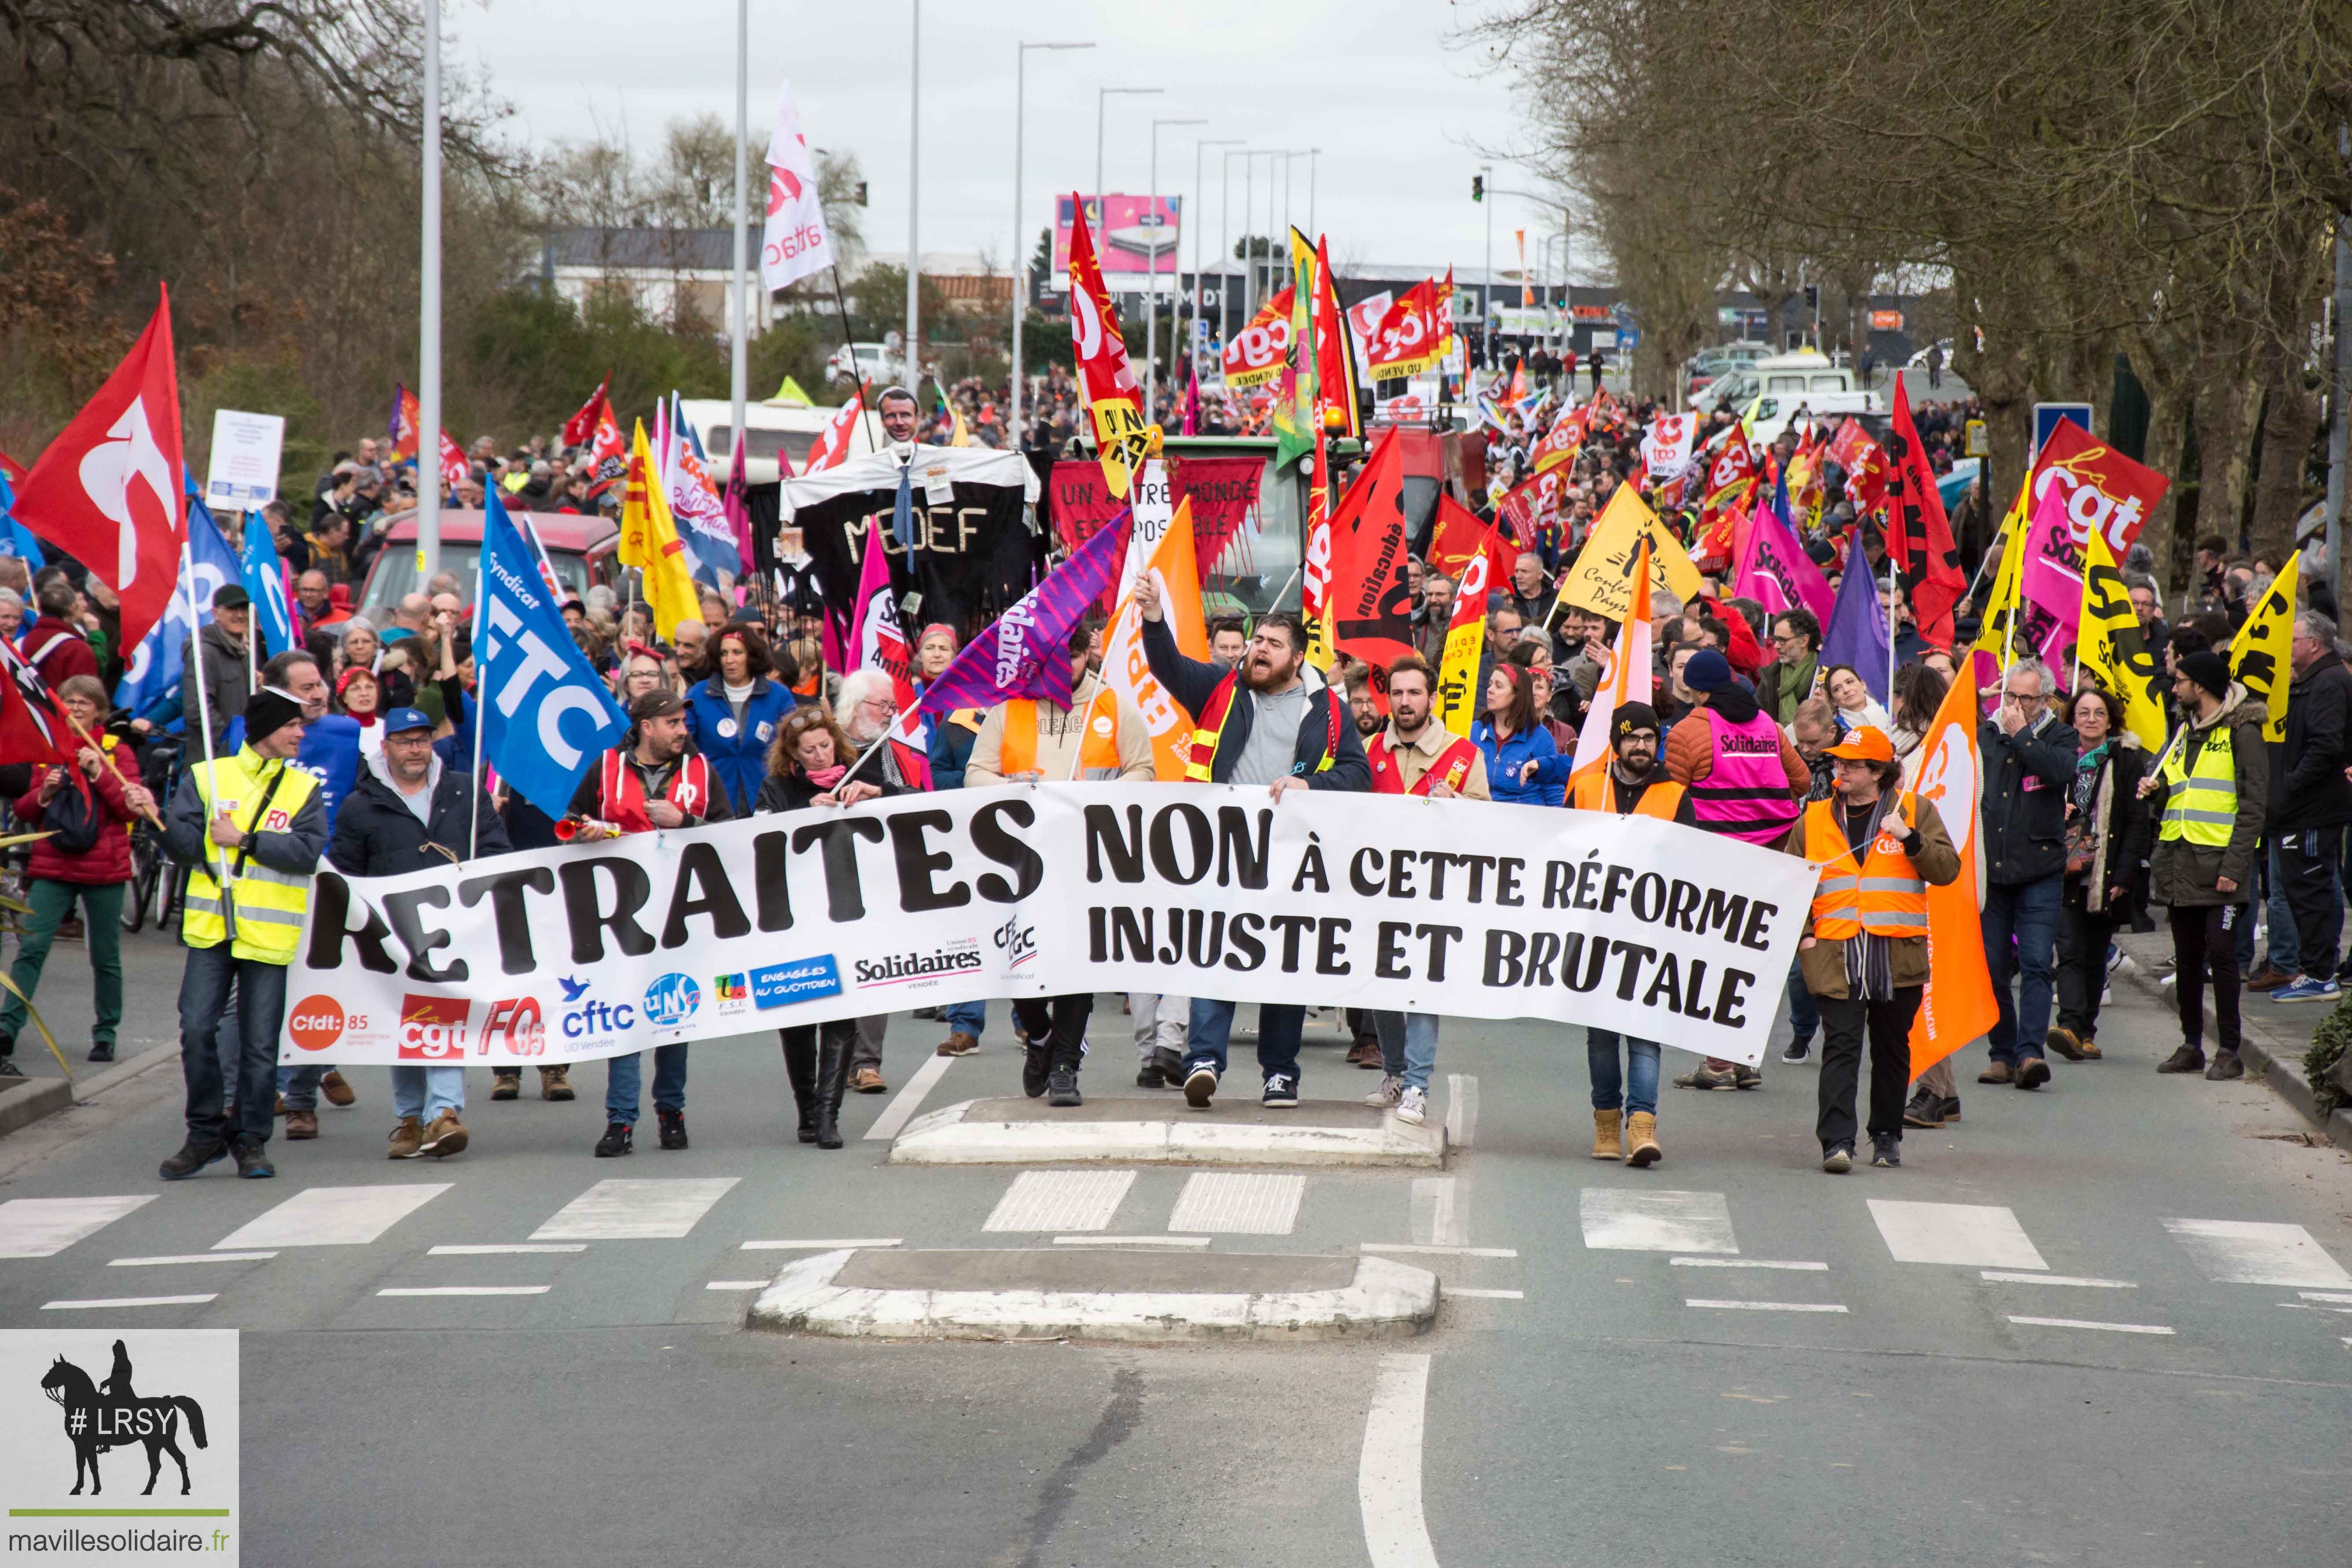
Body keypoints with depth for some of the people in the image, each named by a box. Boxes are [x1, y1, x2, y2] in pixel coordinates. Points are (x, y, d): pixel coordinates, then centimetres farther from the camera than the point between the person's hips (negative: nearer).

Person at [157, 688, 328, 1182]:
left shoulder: (304, 789, 7)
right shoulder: (207, 777, 7)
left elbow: (308, 852, -8)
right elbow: (177, 838, 0)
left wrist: (246, 841, -12)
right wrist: (213, 841, -13)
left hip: (269, 934, 0)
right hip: (211, 932, 0)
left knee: (259, 1043, 1)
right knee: (196, 1030, -7)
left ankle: (251, 1140, 14)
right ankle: (205, 1135, 8)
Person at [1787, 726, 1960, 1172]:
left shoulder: (1916, 813, 7)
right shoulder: (1814, 821, 12)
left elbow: (1947, 869, -2)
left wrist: (1910, 839, -16)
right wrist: (1802, 933, 4)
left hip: (1897, 955, 0)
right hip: (1835, 955, 0)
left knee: (1892, 1048, 10)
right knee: (1841, 1046, -11)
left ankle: (1887, 1135, 23)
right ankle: (1837, 1140, -18)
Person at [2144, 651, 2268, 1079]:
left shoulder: (2241, 733, -5)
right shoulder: (2184, 734, 19)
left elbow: (2254, 805, -10)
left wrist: (2234, 865, -17)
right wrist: (2155, 793, 3)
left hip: (2220, 864, -7)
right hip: (2180, 862, 7)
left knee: (2221, 954, -8)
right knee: (2187, 958, 9)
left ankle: (2229, 1051, -3)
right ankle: (2191, 1045, 17)